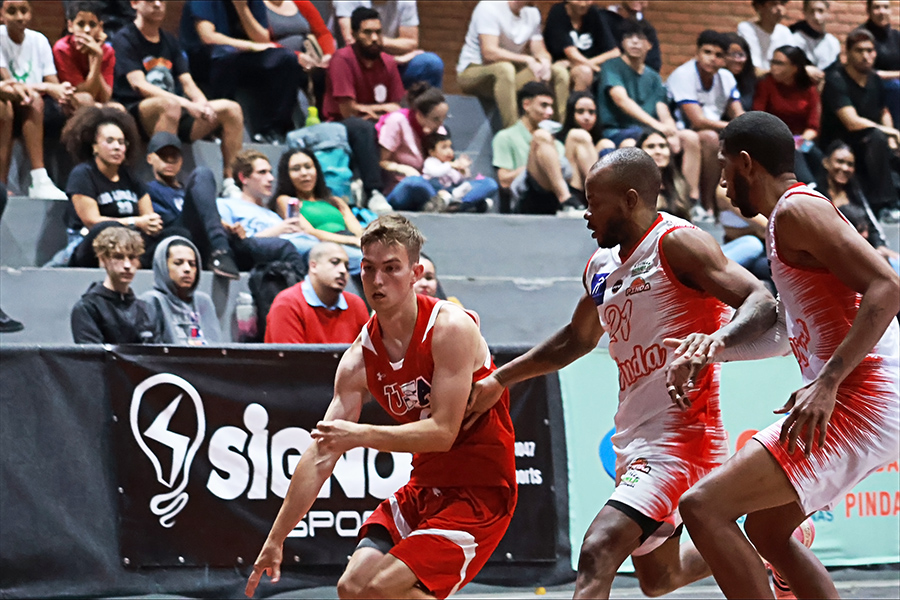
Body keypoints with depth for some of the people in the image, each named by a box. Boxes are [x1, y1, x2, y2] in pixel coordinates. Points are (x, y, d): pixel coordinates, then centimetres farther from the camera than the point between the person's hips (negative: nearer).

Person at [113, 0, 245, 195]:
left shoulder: (170, 41, 19)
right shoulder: (125, 39, -3)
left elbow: (187, 83, 11)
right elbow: (139, 85, -17)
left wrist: (202, 104, -14)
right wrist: (186, 104, -26)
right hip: (136, 112, -7)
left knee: (231, 109, -10)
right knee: (170, 106, -40)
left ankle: (230, 182, -13)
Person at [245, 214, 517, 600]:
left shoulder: (451, 328, -17)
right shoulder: (360, 357, 0)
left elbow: (443, 432, -22)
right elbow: (320, 456, 2)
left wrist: (362, 435, -32)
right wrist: (274, 541, 1)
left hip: (480, 491, -7)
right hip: (425, 487, 7)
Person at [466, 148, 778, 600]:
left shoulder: (677, 244, -12)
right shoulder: (602, 266, 13)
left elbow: (761, 306, -22)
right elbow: (577, 339, 30)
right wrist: (499, 381, 26)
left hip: (679, 432, -10)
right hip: (633, 439, 10)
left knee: (599, 550, -25)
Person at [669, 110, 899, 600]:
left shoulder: (796, 209, -10)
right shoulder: (792, 214, 21)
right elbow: (791, 333, 29)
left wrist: (827, 383, -26)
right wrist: (717, 348, 15)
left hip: (856, 405, -11)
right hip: (854, 403, 11)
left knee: (703, 507, -14)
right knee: (765, 529, 25)